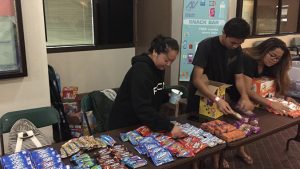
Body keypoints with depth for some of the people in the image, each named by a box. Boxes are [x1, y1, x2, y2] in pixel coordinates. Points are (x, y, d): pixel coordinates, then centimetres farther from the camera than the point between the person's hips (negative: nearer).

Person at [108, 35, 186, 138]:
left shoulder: (159, 68, 1)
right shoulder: (141, 70, -25)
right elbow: (142, 108, -33)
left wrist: (168, 96, -4)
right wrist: (169, 127, -36)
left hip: (142, 124, 8)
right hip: (124, 126, -7)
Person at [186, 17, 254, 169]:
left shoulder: (237, 50, -5)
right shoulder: (206, 46, -24)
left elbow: (239, 77, -2)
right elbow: (197, 79, -33)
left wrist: (245, 96, -23)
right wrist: (217, 99, -45)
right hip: (202, 93, -5)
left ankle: (239, 148, 19)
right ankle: (216, 156, 4)